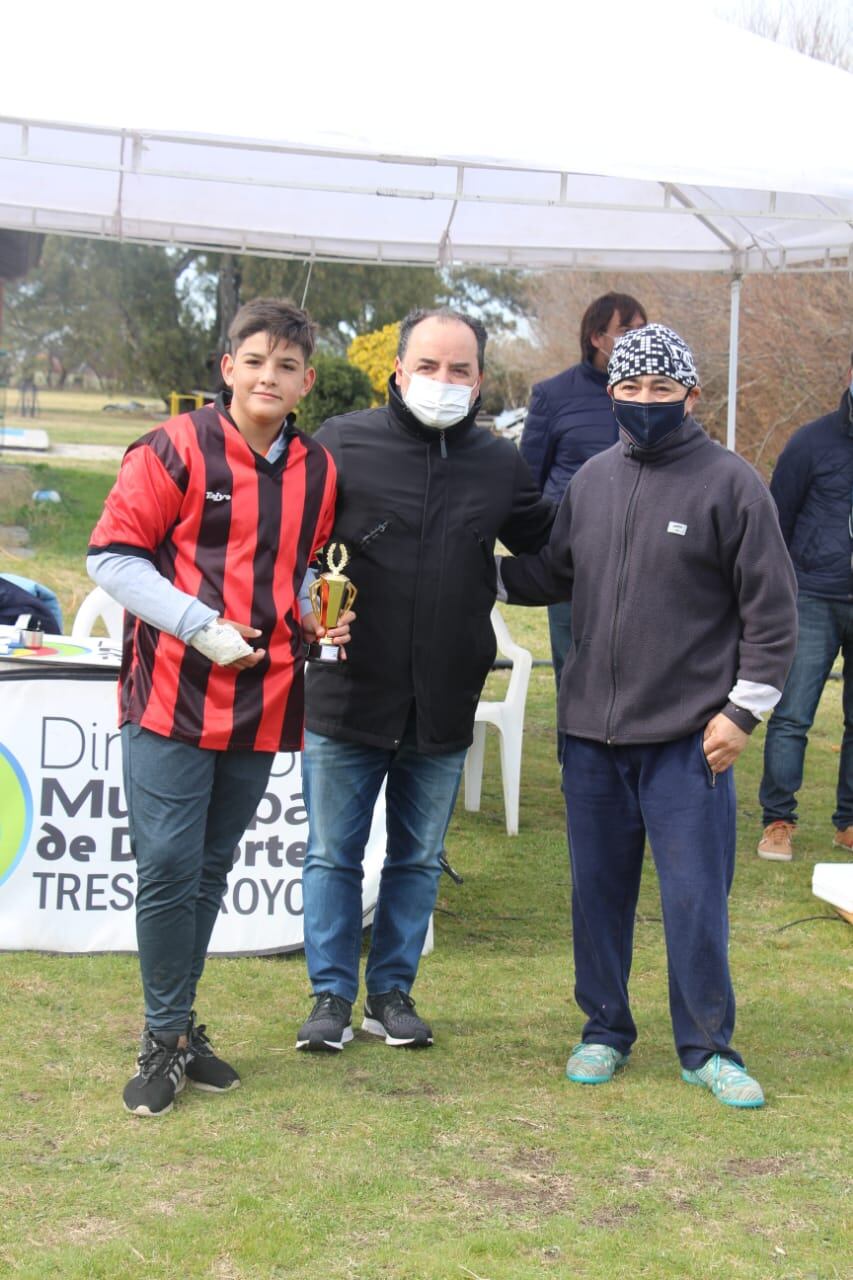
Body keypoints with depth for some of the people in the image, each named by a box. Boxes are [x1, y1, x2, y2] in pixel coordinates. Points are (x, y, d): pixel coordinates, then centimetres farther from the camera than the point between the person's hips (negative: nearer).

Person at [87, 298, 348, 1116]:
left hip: (262, 704, 5)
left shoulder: (318, 472, 9)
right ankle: (166, 1038, 8)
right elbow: (112, 557, -8)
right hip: (173, 698, -5)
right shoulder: (176, 451, -7)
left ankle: (176, 1026, 27)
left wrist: (321, 617, 3)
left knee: (211, 870, 14)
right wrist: (204, 626, -16)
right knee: (169, 865, -7)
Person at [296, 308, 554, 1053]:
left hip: (444, 705, 3)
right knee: (333, 855, 7)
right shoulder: (344, 443, -4)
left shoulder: (500, 466, 6)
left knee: (419, 860, 13)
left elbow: (553, 546, 18)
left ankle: (393, 991, 27)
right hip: (346, 699, -3)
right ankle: (332, 996, 19)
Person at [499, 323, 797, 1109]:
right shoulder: (593, 480, 9)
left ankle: (707, 1048, 14)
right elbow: (556, 574, 18)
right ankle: (606, 1031, 27)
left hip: (688, 740, -4)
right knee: (598, 890, 12)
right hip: (592, 731, 5)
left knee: (695, 898, -1)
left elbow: (771, 608, -6)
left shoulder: (730, 484, -6)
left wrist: (742, 710, -9)